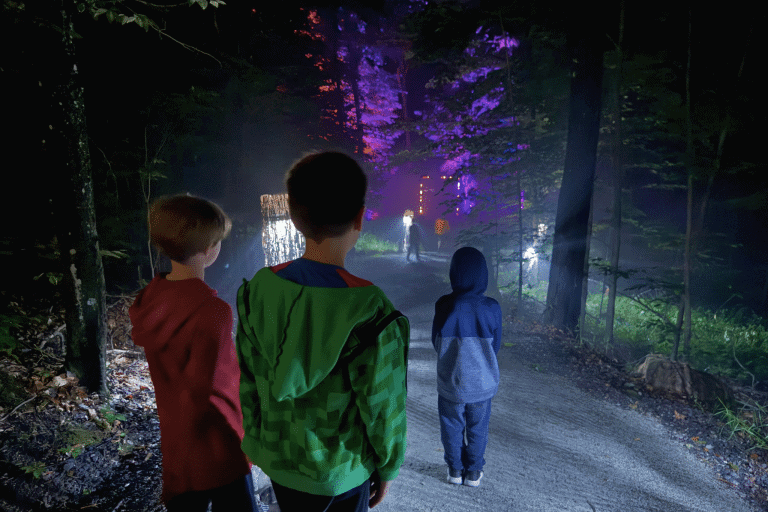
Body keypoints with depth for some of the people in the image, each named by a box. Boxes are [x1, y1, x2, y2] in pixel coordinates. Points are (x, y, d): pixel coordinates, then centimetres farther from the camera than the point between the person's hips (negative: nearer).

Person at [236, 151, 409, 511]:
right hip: (338, 473, -4)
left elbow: (248, 378, -3)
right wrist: (387, 467, -1)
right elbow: (381, 404, -19)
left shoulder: (260, 289, -15)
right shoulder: (367, 309, -30)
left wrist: (256, 436, 13)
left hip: (276, 458, 4)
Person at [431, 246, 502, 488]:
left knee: (452, 428, 20)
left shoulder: (444, 306, -19)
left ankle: (455, 469, 35)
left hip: (450, 383, 0)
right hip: (482, 383, 1)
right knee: (477, 429, 21)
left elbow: (437, 343, -6)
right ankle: (473, 472, 34)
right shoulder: (491, 308, -17)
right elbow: (495, 346, -4)